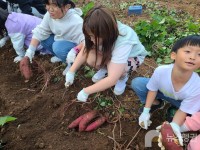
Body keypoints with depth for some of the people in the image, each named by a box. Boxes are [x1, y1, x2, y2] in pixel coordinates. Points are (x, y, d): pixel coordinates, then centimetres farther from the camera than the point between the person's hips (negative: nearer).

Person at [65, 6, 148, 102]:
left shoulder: (122, 42, -43)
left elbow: (112, 80, -45)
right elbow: (85, 51, -14)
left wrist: (85, 92, -39)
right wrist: (71, 72, -22)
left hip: (134, 56, -4)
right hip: (110, 52, 5)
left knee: (113, 68, -37)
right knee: (90, 58, -25)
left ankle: (123, 77, -2)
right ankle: (105, 68, 7)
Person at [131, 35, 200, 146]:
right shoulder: (160, 71, -37)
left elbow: (184, 111, -24)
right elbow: (152, 89, -17)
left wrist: (174, 126, -41)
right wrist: (146, 111, -19)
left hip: (179, 101, 0)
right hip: (161, 91, 1)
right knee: (136, 83, -18)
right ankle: (154, 103, 5)